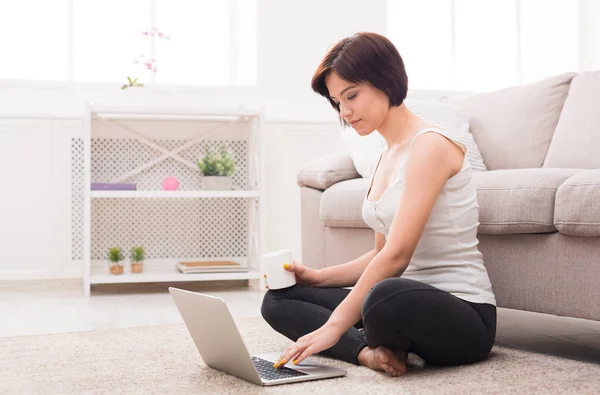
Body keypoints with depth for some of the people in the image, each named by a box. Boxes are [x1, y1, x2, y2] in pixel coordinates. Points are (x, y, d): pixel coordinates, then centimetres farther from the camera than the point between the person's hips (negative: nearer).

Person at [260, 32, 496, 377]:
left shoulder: (430, 144, -14)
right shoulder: (385, 159, 14)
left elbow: (397, 255, -23)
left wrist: (334, 327, -24)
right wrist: (319, 277, 5)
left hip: (464, 313, -9)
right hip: (410, 301, 9)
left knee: (387, 297, -43)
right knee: (278, 300, 4)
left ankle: (379, 348, -9)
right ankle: (369, 351, -17)